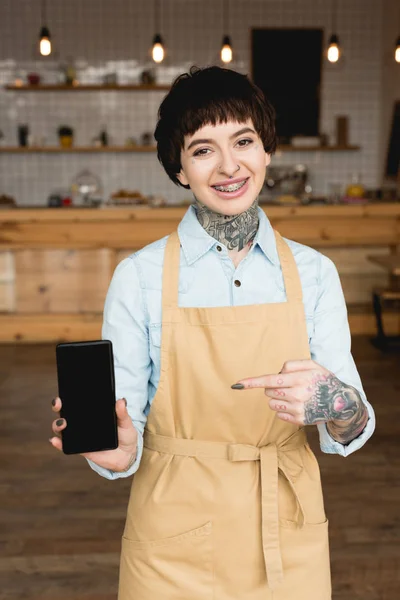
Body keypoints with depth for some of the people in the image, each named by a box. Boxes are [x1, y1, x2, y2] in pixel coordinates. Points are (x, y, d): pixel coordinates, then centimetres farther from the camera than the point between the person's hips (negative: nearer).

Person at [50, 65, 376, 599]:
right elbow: (124, 427, -6)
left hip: (287, 540, 2)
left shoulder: (314, 273, -2)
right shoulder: (139, 276, -9)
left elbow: (351, 433, -4)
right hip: (174, 547, -2)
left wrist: (337, 404, -26)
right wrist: (117, 450, -29)